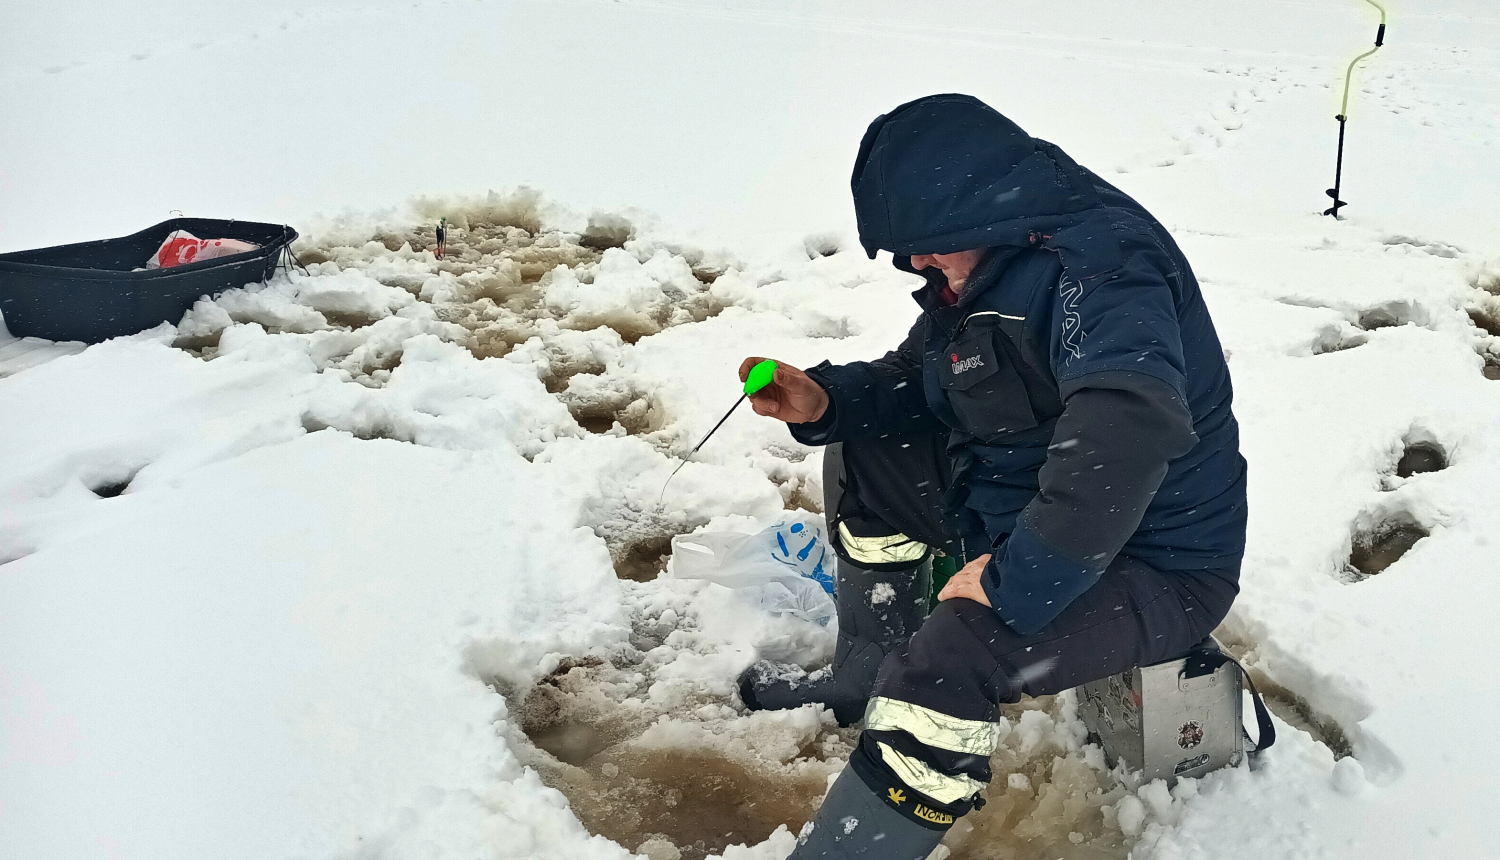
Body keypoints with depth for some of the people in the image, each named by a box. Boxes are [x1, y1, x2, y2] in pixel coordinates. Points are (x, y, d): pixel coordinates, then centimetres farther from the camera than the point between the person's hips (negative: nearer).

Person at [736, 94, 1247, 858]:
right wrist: (824, 402, -6)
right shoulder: (992, 265, 2)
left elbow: (1128, 432, -45)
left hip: (1156, 566, -10)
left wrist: (1015, 584, -38)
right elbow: (922, 384, 13)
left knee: (949, 659, -33)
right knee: (863, 460, 14)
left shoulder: (1096, 269, -28)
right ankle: (865, 680, 24)